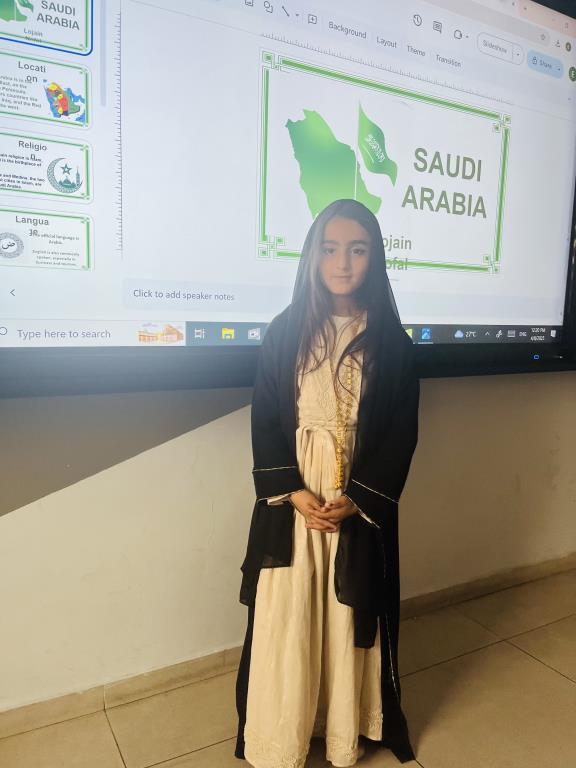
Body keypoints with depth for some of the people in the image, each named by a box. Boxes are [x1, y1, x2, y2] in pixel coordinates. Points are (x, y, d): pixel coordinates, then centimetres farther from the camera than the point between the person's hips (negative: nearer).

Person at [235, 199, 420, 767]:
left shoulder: (391, 341, -2)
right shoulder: (284, 333, -2)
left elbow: (401, 433, -3)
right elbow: (265, 423, -2)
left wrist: (355, 500, -12)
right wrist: (295, 493, -13)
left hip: (362, 502, 0)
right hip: (292, 501, 0)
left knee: (350, 614, 12)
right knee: (287, 617, 8)